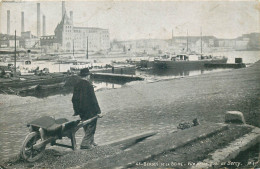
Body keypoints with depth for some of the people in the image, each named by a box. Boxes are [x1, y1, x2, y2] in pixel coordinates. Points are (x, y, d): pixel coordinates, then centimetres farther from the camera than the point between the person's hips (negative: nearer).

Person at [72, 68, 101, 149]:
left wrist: (76, 111, 19)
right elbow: (93, 99, -17)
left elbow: (74, 99, 11)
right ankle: (85, 144, 0)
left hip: (81, 111, 7)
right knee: (91, 126, 4)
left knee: (86, 127, 18)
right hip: (90, 110, -7)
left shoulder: (76, 85, 5)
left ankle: (91, 142, 28)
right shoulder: (88, 85, -17)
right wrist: (98, 111, -12)